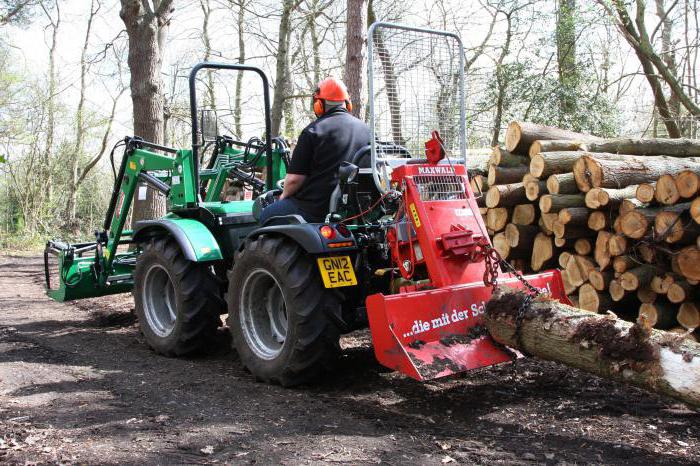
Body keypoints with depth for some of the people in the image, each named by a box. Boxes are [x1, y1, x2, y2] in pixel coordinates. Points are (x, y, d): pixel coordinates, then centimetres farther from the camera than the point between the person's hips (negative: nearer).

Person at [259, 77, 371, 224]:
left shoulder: (313, 131, -11)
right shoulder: (365, 129, 7)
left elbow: (294, 178, -13)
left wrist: (284, 195, 8)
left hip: (316, 208, -7)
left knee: (265, 216, 12)